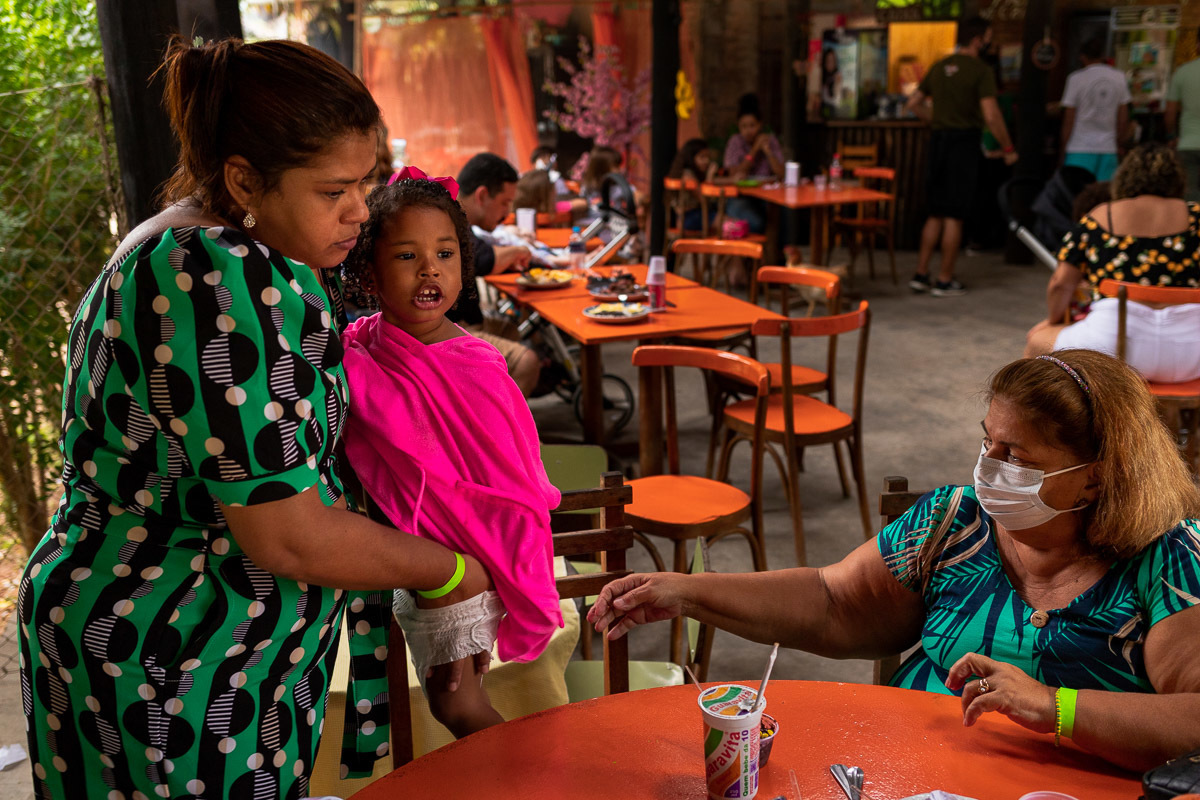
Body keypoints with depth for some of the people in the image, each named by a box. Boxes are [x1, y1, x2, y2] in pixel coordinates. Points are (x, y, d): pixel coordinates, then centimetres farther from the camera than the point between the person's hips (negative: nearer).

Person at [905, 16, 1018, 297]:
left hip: (938, 140, 6)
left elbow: (913, 104, 17)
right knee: (954, 215, -1)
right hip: (964, 140, -6)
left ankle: (920, 274, 12)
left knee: (936, 213, 13)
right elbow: (991, 116, -16)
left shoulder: (939, 67, 11)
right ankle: (945, 280, 4)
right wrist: (1008, 149, -6)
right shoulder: (980, 70, -10)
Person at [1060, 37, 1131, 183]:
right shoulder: (1119, 77, 8)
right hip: (1108, 148, 3)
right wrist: (1119, 143, 19)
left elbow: (1069, 120, -3)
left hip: (1080, 149, -3)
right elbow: (1124, 119, 9)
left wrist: (1064, 150, 3)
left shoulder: (1076, 78, -3)